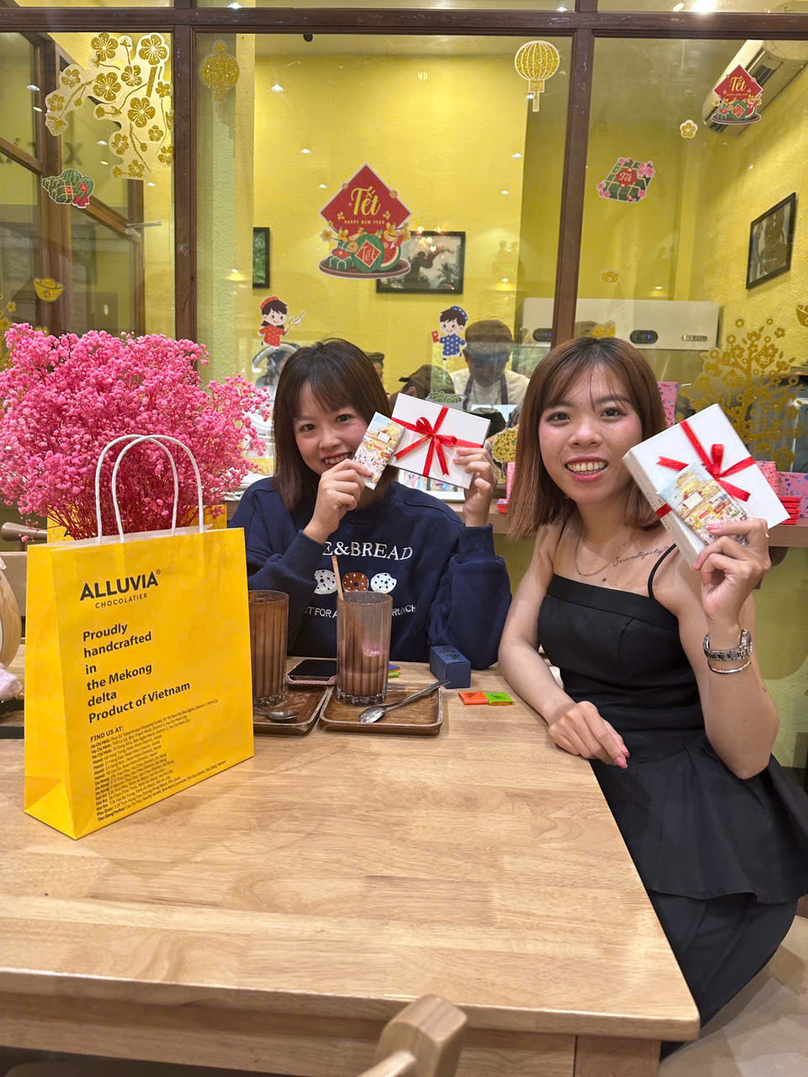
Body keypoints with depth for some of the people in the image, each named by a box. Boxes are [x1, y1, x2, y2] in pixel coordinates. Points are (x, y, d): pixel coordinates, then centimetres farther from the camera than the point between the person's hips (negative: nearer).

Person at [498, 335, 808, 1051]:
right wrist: (557, 705, -15)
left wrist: (723, 618, -33)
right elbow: (514, 644, 6)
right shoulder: (560, 532, 3)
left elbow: (748, 756, -17)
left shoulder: (687, 555, -18)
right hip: (593, 778, 6)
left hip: (697, 814, -5)